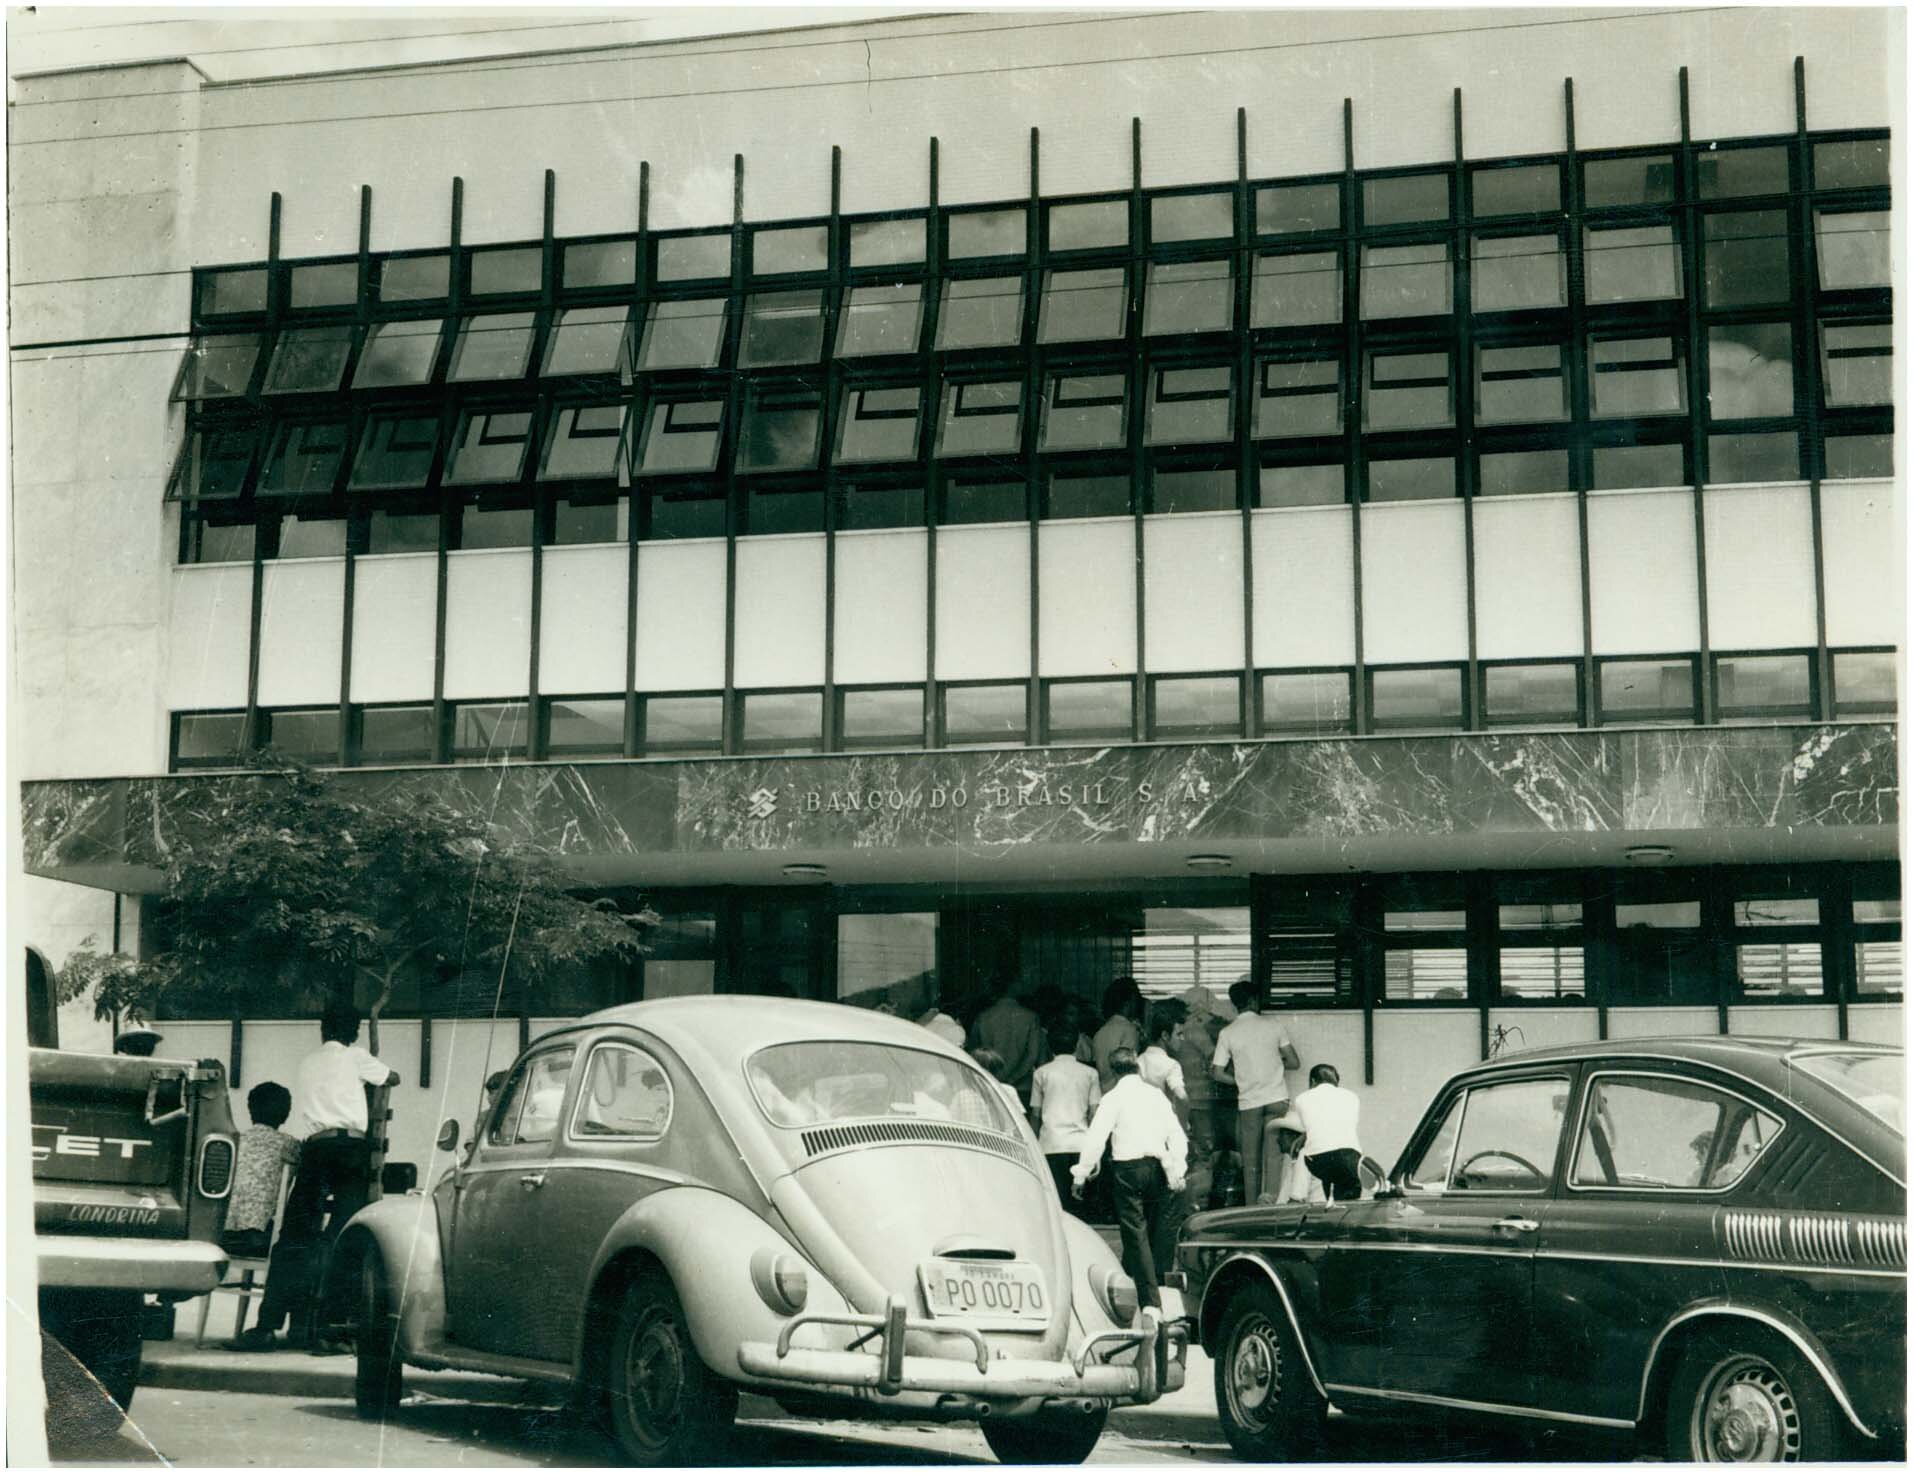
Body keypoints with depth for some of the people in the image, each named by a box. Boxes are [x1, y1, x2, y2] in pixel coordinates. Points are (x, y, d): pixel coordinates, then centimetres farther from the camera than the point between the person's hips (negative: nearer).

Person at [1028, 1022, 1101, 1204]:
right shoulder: (1090, 1073, 7)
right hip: (1081, 1143, 1)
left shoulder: (1042, 1073, 5)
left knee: (1056, 1200, -3)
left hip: (1052, 1144, -1)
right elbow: (1094, 1112, 5)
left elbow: (1036, 1112, 7)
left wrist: (1035, 1141, 18)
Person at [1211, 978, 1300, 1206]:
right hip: (1277, 1097, 0)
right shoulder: (1273, 1024, -1)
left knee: (1251, 1161, 7)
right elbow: (1294, 1063, 1)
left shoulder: (1227, 1033, -2)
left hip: (1248, 1102, 0)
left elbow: (1217, 1072, -3)